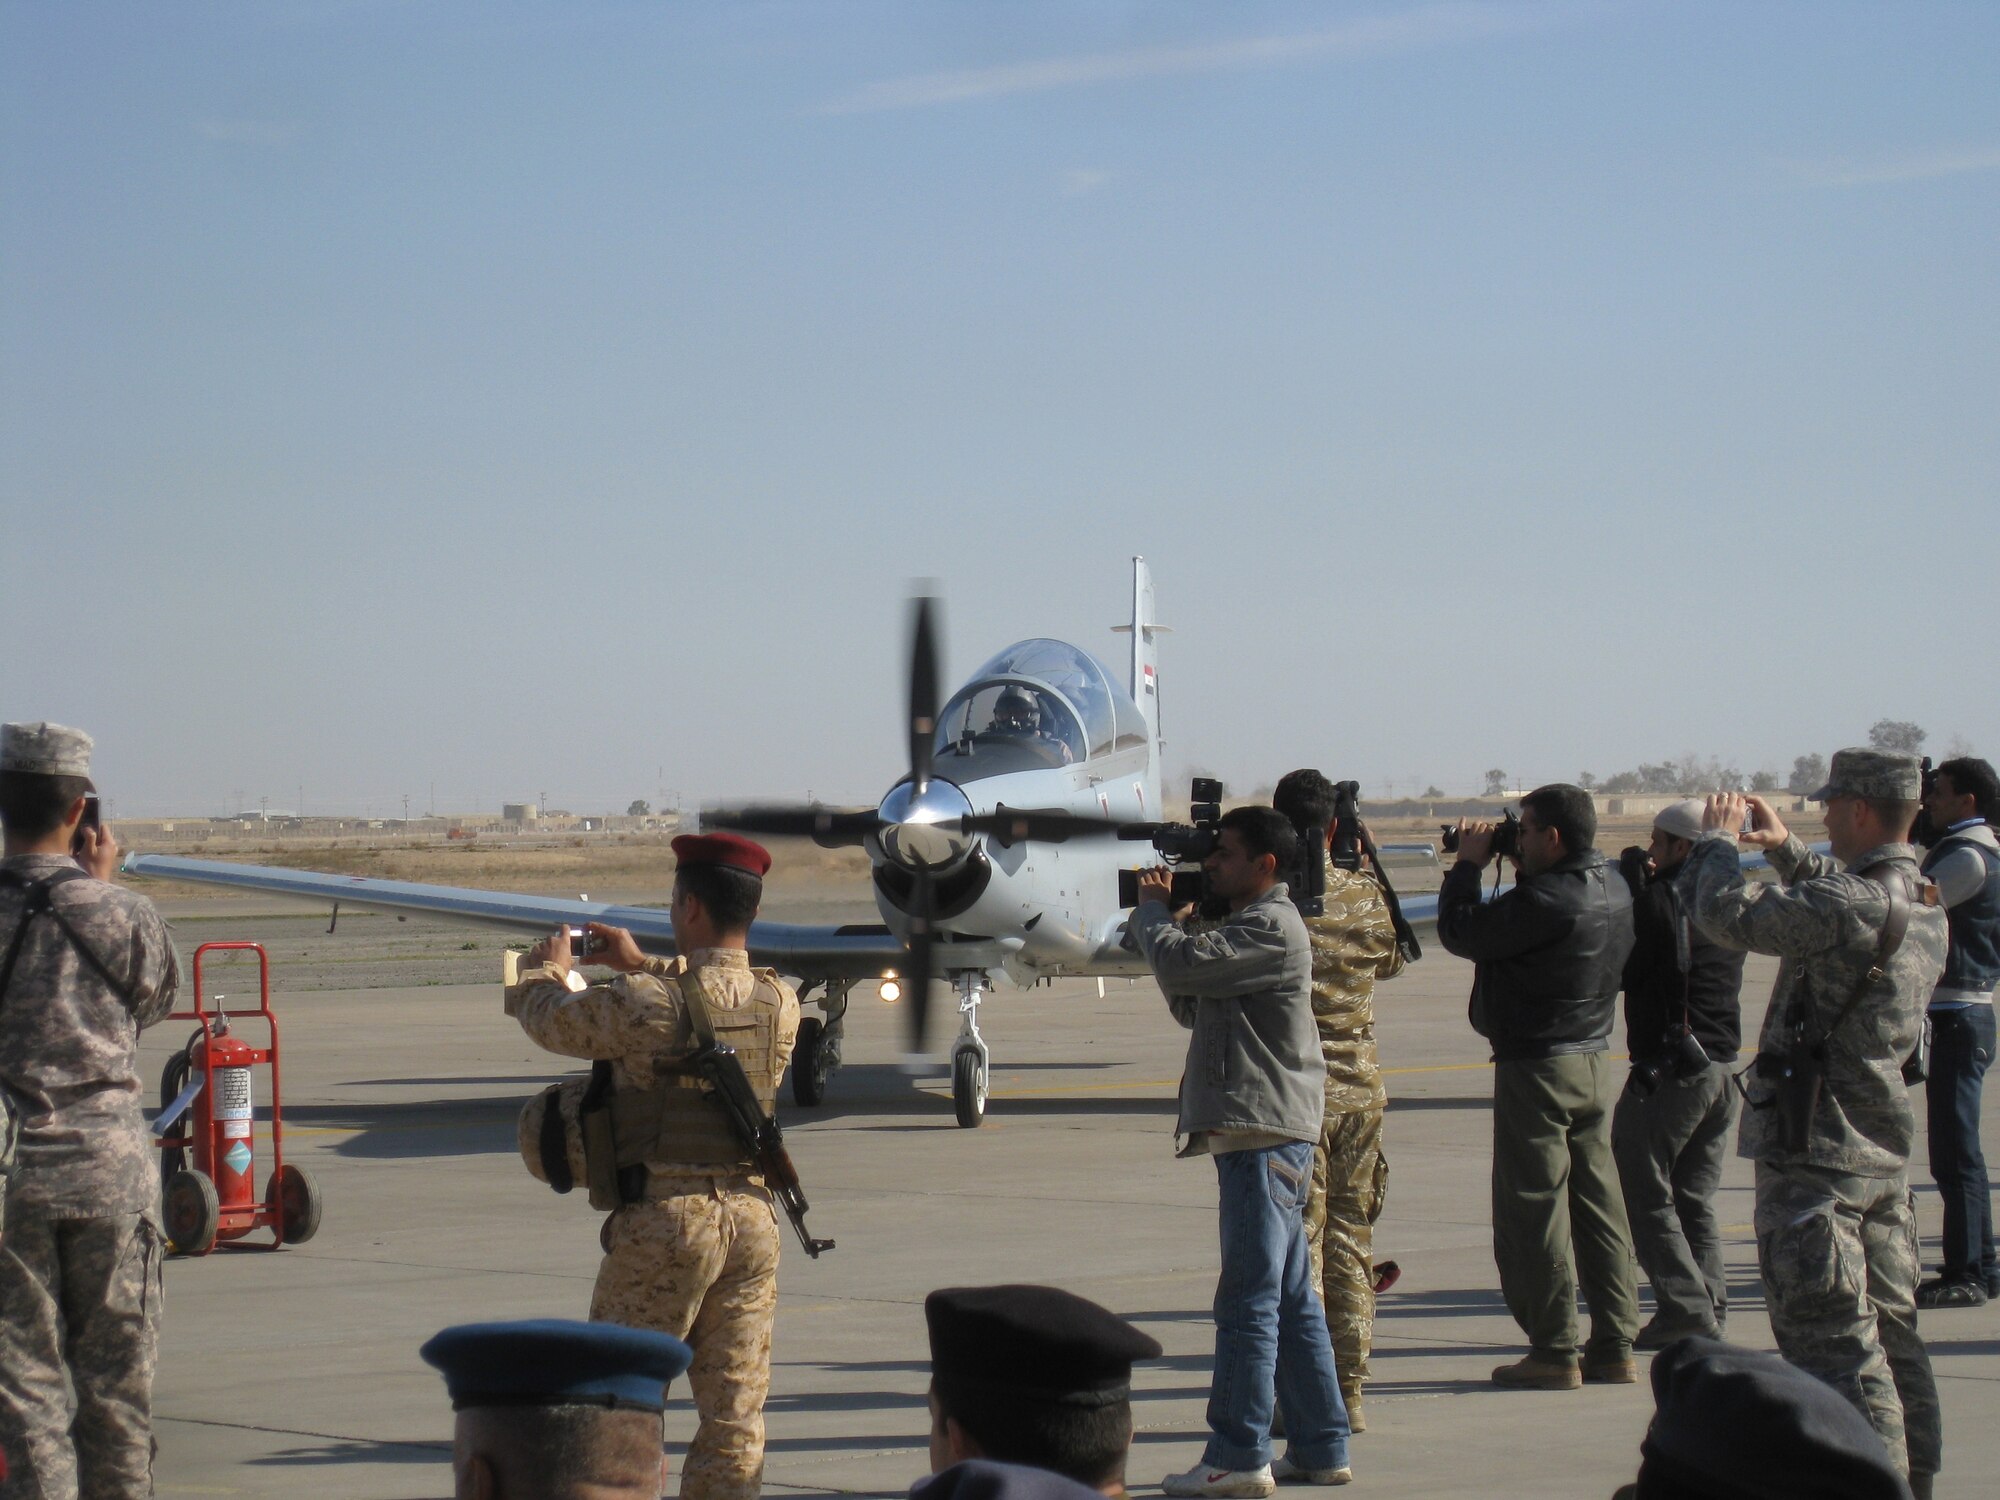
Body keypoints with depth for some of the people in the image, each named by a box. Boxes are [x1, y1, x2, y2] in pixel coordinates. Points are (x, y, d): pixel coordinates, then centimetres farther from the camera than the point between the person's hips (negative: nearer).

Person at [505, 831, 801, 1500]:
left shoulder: (647, 1004, -14)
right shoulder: (781, 1004, 3)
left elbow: (552, 1020, 3)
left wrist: (547, 969, 25)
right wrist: (639, 966, 34)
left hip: (666, 1218, -5)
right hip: (753, 1215, 5)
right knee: (735, 1417, 6)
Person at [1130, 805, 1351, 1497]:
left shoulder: (1272, 928, -13)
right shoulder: (1253, 928, 21)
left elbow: (1181, 966, -22)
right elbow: (1191, 1007, 24)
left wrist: (1150, 911, -2)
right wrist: (1167, 919, 14)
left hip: (1264, 1133, -11)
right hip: (1264, 1133, 11)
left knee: (1250, 1298, -9)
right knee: (1290, 1297, 12)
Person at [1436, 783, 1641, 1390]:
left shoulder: (1546, 901, -22)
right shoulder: (1614, 891, 6)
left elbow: (1461, 933, -15)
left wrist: (1467, 865, -2)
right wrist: (1524, 871, 10)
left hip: (1536, 1068, -9)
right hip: (1594, 1060, 9)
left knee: (1533, 1210, -1)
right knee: (1598, 1203, 11)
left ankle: (1553, 1352, 0)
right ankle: (1615, 1347, 14)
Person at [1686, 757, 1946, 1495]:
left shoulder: (1848, 907, -22)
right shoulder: (1923, 905, 7)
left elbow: (1728, 914, -16)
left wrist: (1717, 839, 1)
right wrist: (1787, 849, 23)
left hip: (1815, 1156, -9)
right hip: (1885, 1151, 9)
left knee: (1832, 1339, -6)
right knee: (1889, 1329, 16)